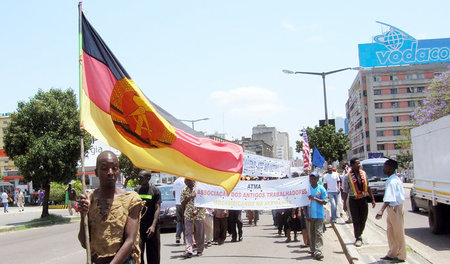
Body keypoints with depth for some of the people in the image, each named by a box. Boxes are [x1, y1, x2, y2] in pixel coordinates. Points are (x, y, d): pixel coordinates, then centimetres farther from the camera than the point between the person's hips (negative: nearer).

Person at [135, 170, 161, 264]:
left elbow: (157, 209, -8)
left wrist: (153, 226, -18)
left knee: (153, 254, 6)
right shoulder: (137, 190, 7)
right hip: (138, 226, 3)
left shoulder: (155, 191, -4)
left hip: (151, 227, -2)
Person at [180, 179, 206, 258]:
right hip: (188, 216, 2)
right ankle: (188, 251, -15)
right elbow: (182, 204, 4)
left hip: (199, 215, -2)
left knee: (199, 234, 6)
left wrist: (197, 211, -14)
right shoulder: (184, 191, 7)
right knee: (188, 233, -9)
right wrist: (189, 197, -13)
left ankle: (200, 250, 20)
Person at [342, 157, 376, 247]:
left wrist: (372, 199, 11)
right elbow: (345, 191, -3)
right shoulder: (348, 176, -7)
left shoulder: (363, 173, 4)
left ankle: (359, 235, 29)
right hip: (354, 200, -4)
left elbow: (368, 187, 12)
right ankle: (358, 238, 15)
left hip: (363, 199, 4)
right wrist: (344, 204, -4)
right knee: (356, 220, -1)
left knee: (363, 220, 9)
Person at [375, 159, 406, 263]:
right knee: (390, 231, 16)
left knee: (398, 232, 1)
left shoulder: (392, 181, -22)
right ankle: (392, 254, 25)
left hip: (395, 208, -10)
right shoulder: (397, 179, 9)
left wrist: (381, 210, -43)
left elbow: (389, 197, -33)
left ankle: (401, 256, 12)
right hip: (393, 208, 10)